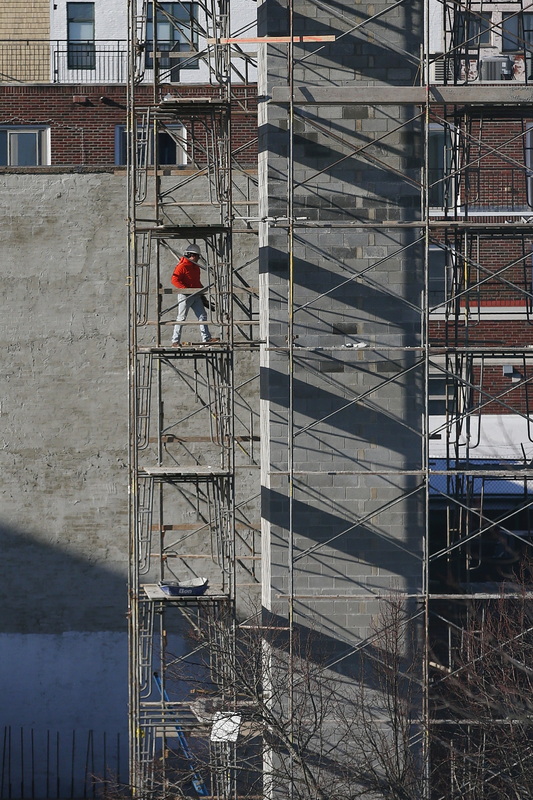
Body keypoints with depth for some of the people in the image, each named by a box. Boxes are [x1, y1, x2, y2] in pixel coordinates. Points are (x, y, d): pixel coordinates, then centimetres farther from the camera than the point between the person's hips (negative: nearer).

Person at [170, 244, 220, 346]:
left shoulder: (196, 267, 16)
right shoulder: (182, 266, -12)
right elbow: (174, 280, -20)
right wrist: (186, 289, -25)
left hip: (196, 295, 8)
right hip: (185, 295, -8)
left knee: (202, 316, 2)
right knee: (181, 318, -3)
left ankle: (206, 338, 4)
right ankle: (175, 341, 3)